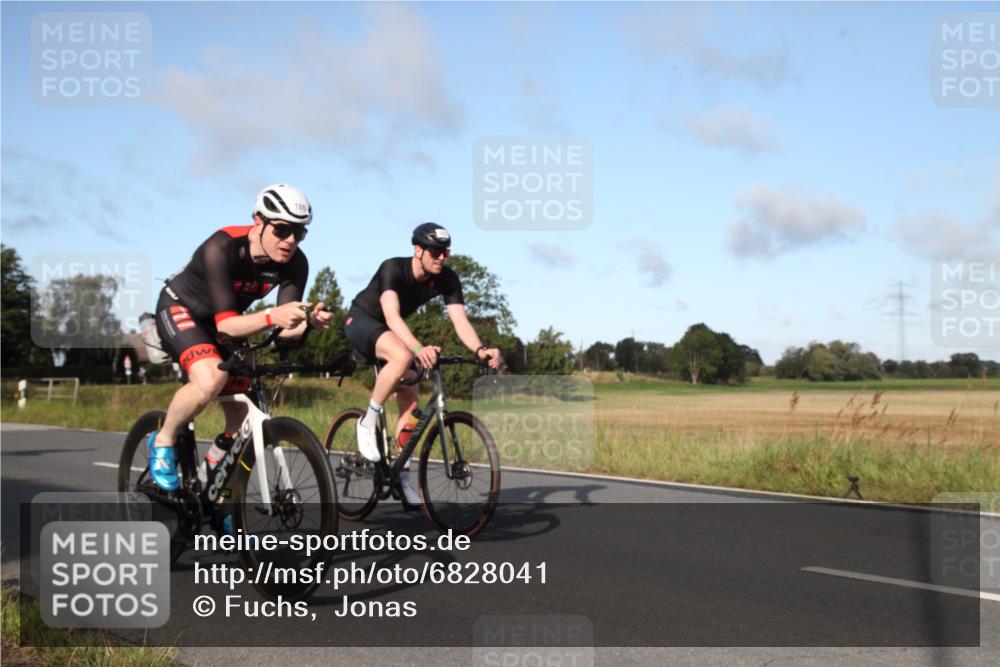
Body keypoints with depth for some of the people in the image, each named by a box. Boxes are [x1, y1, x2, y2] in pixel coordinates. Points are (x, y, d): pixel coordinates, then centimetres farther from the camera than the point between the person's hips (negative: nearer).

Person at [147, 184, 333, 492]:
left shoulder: (295, 264, -20)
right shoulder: (222, 248, -34)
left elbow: (286, 329, -22)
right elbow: (225, 323, -37)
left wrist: (309, 321, -45)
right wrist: (271, 316, -55)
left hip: (222, 322, 5)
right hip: (180, 308, -5)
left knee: (246, 421, -4)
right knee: (212, 378, -35)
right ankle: (163, 441, -8)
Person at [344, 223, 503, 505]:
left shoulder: (448, 279, -17)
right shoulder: (393, 269, -31)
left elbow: (460, 320, -27)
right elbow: (392, 316, -45)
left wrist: (480, 350, -47)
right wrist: (419, 348, -62)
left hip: (392, 331, 6)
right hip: (361, 321, -6)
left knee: (410, 401, -5)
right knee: (403, 356, -37)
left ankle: (402, 476, 5)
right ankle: (367, 422, -18)